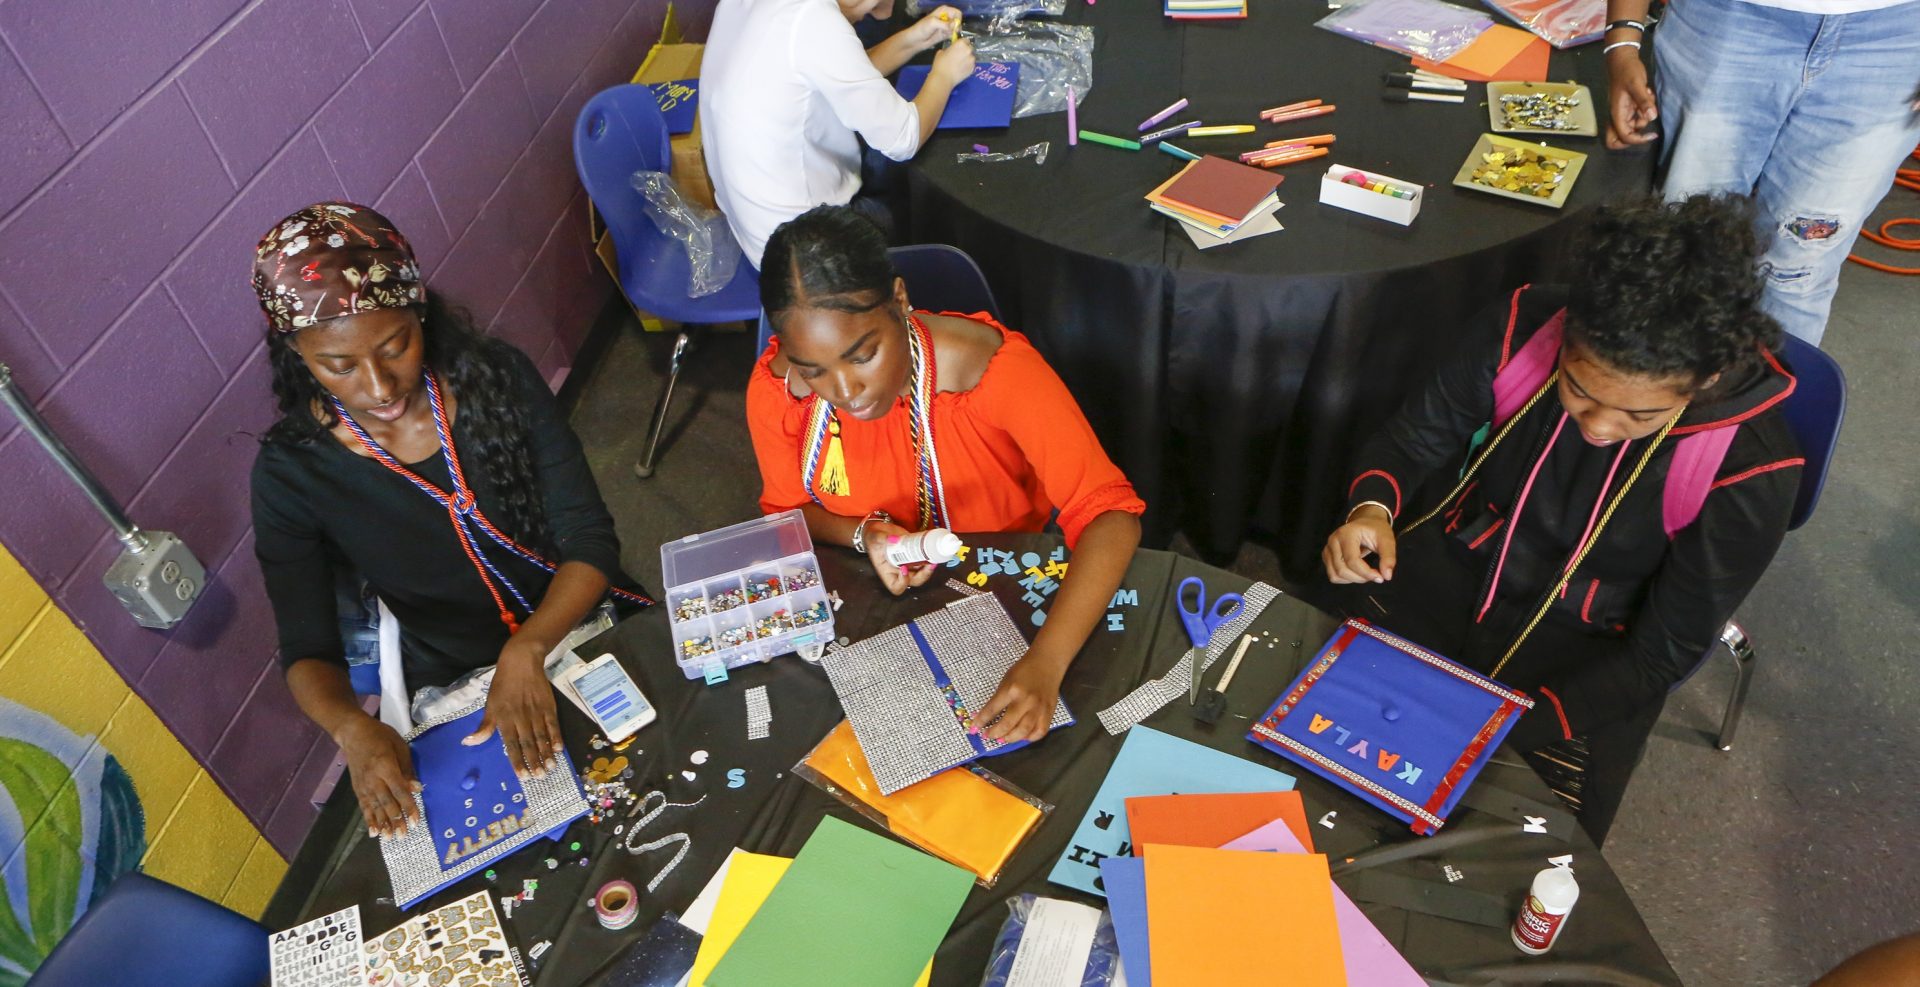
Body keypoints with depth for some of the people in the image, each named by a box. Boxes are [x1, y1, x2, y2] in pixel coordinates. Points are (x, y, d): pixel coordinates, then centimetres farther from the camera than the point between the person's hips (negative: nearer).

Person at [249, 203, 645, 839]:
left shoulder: (497, 378, -10)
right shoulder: (290, 471, -11)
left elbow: (590, 541, -13)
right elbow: (307, 651, -5)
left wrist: (527, 652, -30)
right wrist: (352, 728, -28)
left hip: (594, 630, 1)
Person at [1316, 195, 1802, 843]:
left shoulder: (1749, 470, -23)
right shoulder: (1524, 328, -18)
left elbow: (1666, 651, -15)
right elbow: (1416, 436, -2)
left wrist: (1510, 733, -26)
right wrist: (1371, 509, -25)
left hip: (1579, 648, -2)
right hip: (1448, 566, 3)